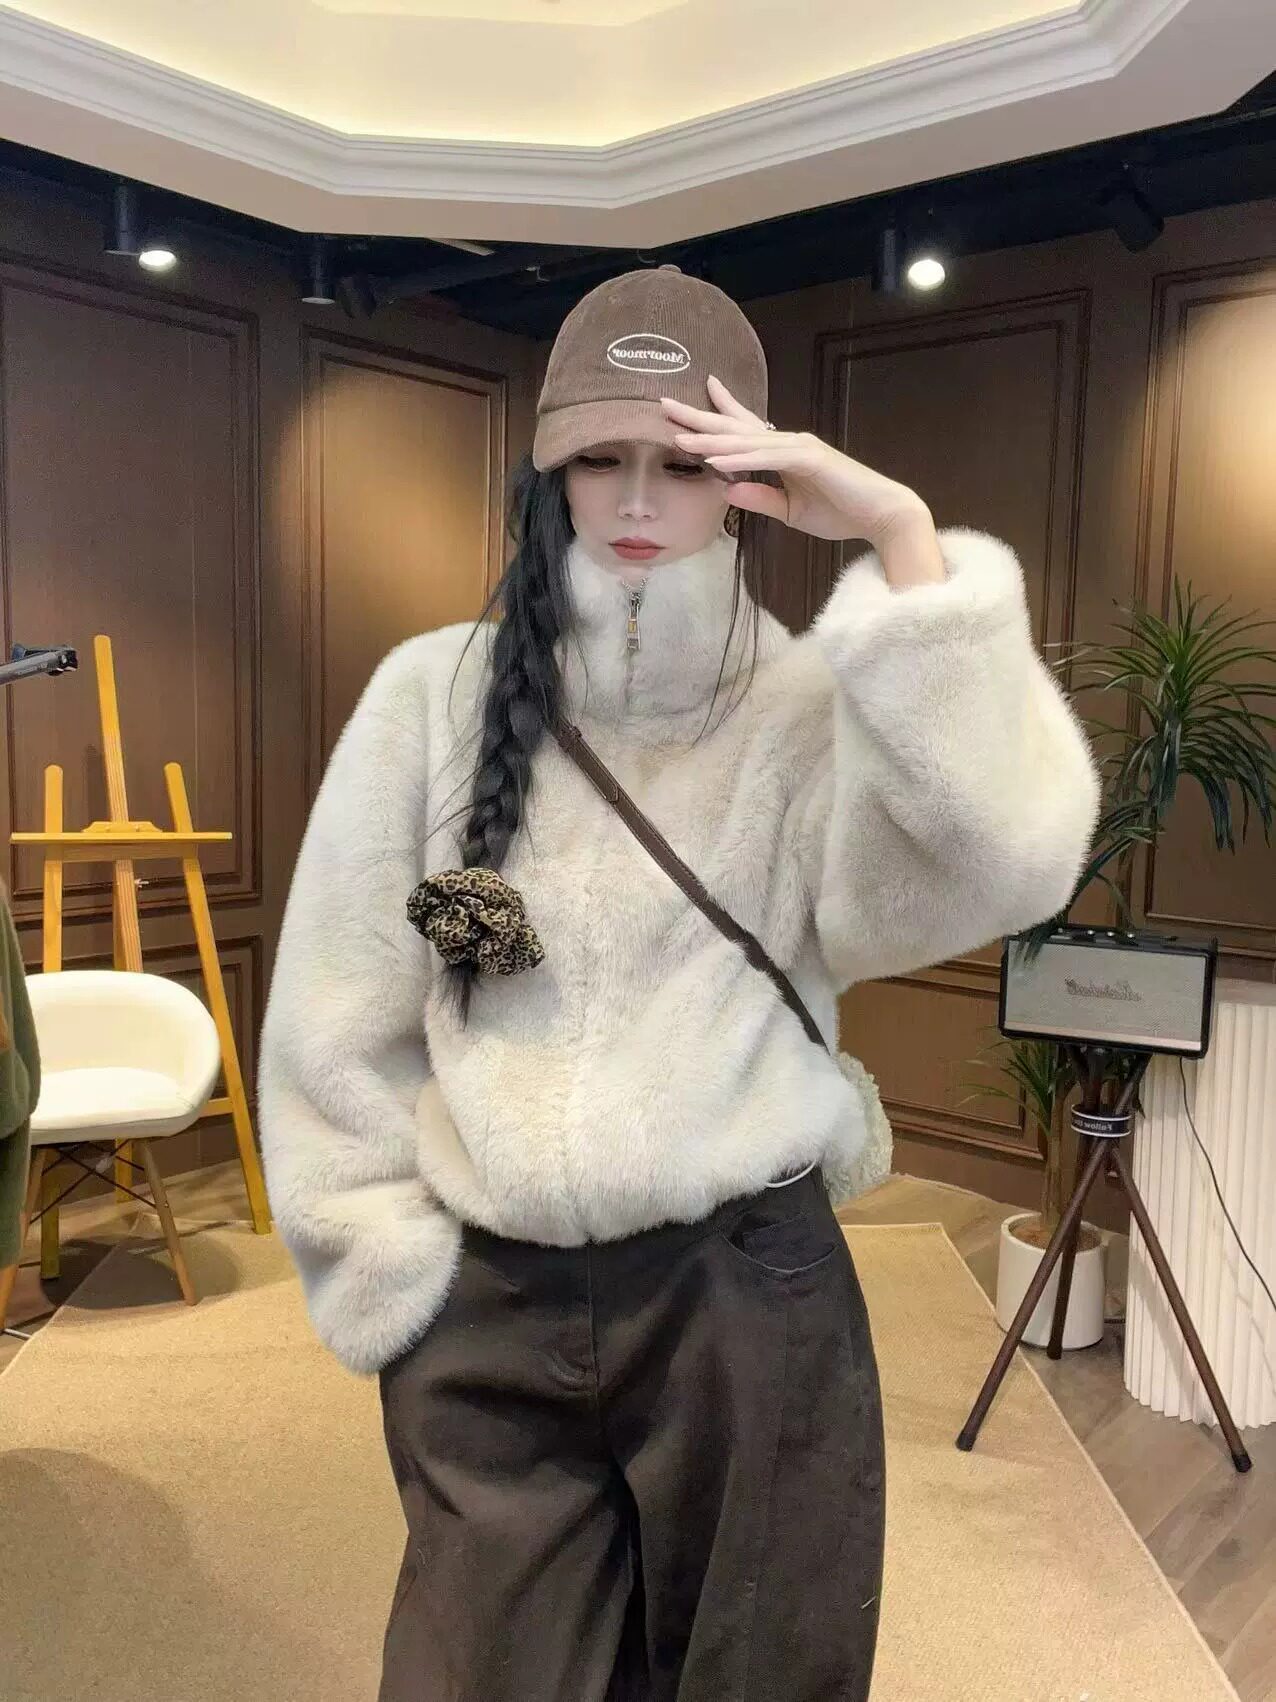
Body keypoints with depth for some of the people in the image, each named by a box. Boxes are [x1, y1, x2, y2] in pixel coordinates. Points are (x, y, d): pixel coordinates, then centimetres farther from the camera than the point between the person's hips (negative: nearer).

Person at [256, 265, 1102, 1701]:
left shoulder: (809, 705, -7)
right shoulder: (434, 694, -3)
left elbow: (1002, 863, -27)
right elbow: (336, 1024, 0)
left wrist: (903, 540, -26)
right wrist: (398, 1280, 0)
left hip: (748, 1294, 0)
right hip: (481, 1309, 1)